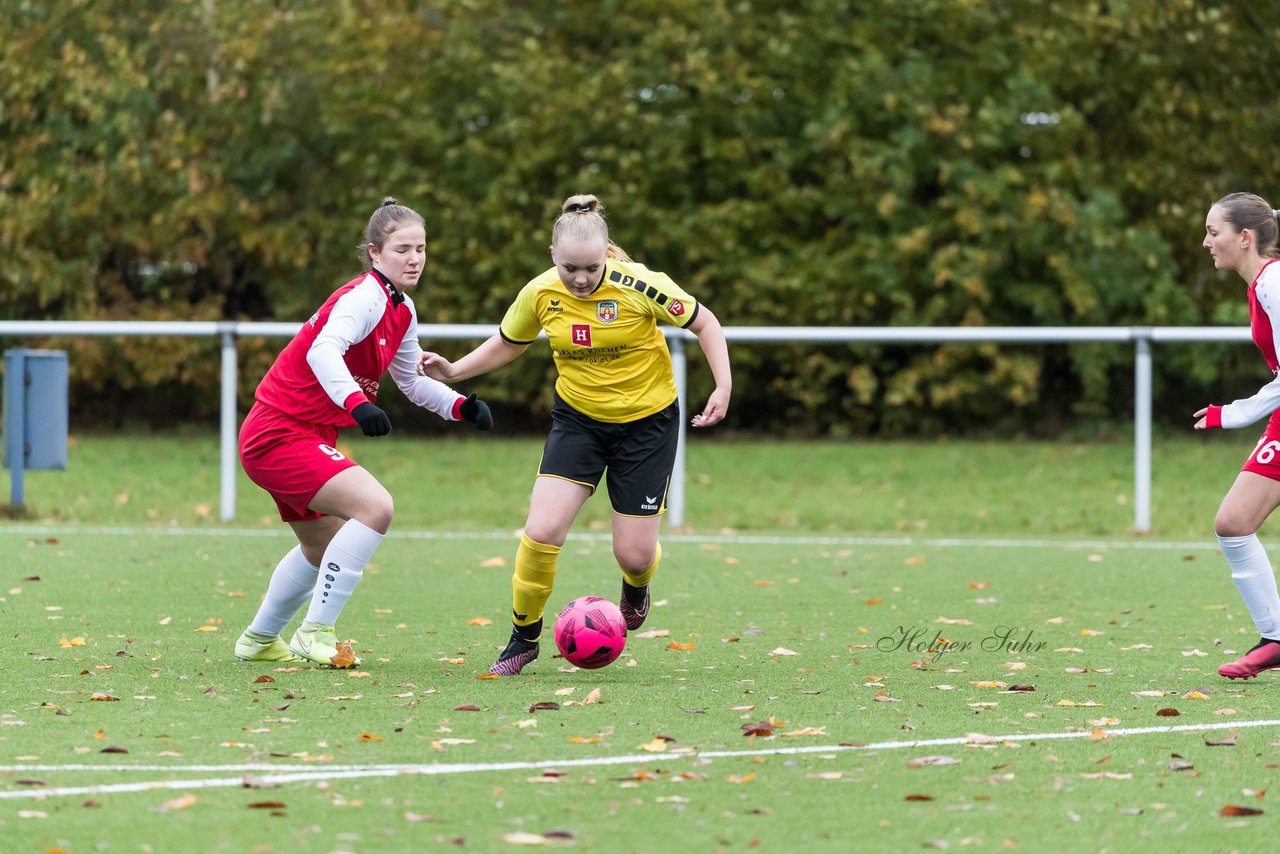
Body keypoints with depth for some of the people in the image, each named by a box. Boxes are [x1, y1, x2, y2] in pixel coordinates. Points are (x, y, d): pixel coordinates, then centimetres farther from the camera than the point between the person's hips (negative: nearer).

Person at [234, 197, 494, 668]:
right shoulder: (365, 296, -20)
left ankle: (259, 639, 46)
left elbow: (412, 382, 23)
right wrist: (357, 402, -52)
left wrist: (460, 405, 7)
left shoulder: (402, 311, 9)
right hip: (280, 434, -11)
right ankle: (316, 632, -19)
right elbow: (323, 350, -38)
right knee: (374, 506, -26)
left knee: (323, 545, 27)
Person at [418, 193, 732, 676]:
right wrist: (454, 372, -5)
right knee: (541, 532, -16)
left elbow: (704, 323, -9)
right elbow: (508, 344, 8)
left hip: (647, 420, -2)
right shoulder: (541, 294, -13)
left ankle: (635, 586, 40)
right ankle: (523, 640, 7)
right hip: (577, 417, 2)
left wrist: (723, 388, -17)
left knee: (634, 554, -1)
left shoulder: (640, 287, -23)